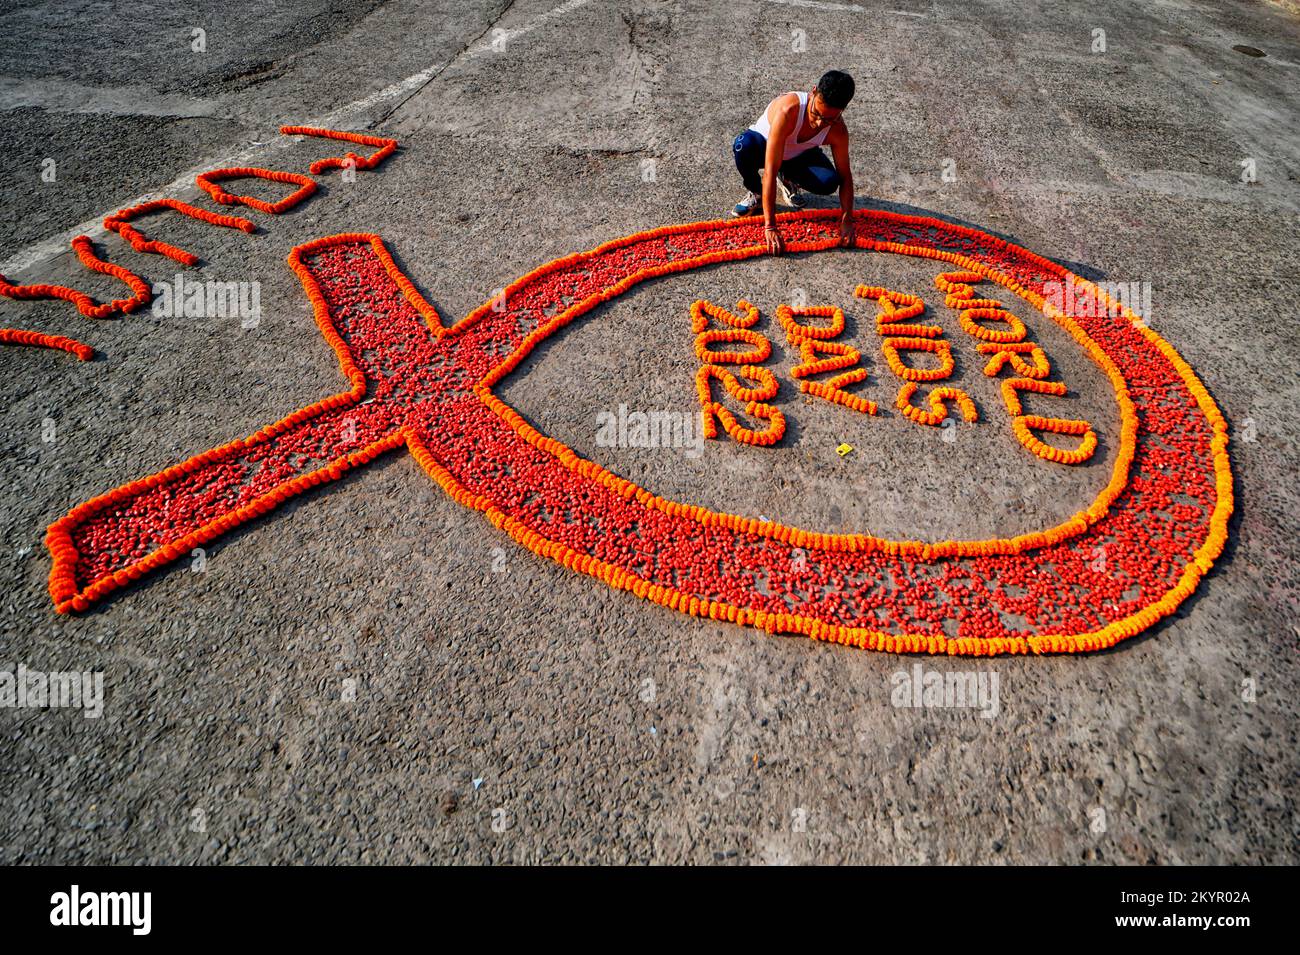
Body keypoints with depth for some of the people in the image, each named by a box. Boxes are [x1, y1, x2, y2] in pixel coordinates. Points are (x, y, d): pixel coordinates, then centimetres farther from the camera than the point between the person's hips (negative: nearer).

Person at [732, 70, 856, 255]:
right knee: (744, 145, -40)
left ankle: (788, 179, 8)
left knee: (829, 182, -27)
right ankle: (756, 193, -8)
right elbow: (770, 172, -44)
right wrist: (770, 227, -47)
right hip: (764, 145, -3)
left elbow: (845, 177, -12)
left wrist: (846, 220, -26)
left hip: (797, 155, 3)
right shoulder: (788, 110, -40)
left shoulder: (838, 131, -25)